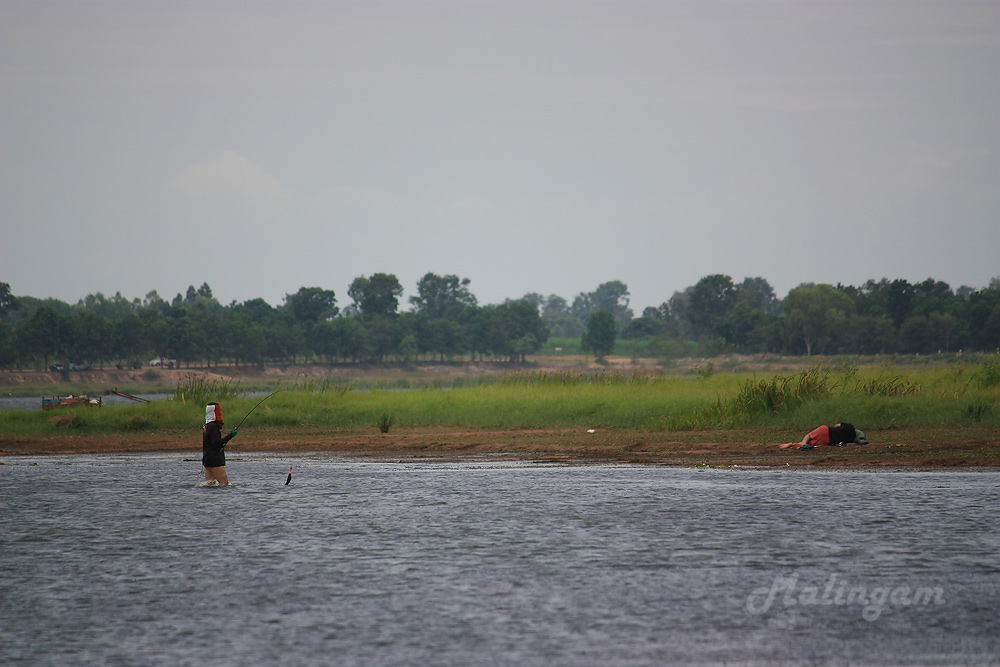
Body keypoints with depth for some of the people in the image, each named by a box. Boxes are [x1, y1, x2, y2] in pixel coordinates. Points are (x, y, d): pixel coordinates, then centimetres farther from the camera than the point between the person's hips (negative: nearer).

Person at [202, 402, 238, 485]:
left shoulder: (206, 426, 16)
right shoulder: (213, 426, -14)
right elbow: (216, 442, -23)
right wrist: (230, 436, -25)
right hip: (215, 460, -10)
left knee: (209, 484, 7)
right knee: (224, 483, -12)